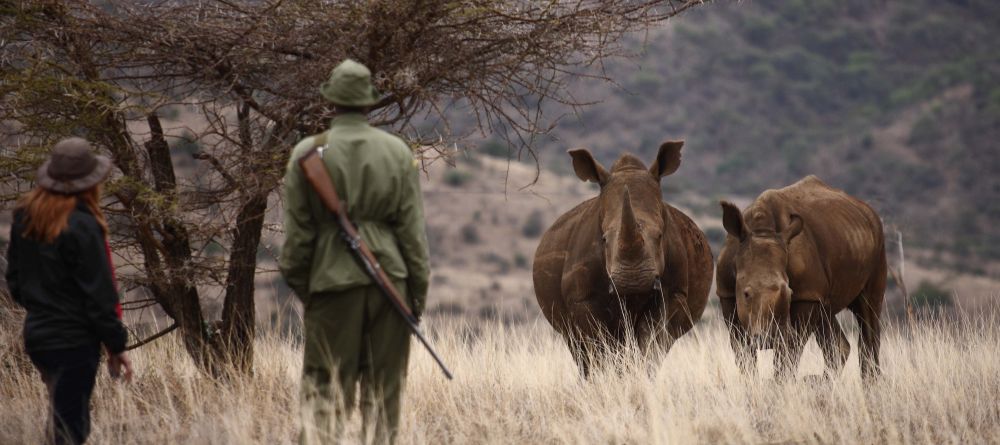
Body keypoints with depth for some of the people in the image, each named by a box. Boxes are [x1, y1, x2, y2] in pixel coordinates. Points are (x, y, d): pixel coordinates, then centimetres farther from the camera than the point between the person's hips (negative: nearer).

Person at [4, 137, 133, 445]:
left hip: (36, 335, 8)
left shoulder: (24, 217, 3)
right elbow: (99, 295, -17)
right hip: (74, 340, -8)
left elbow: (14, 280, 12)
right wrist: (116, 346, -8)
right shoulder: (81, 226, -20)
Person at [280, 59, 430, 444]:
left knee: (324, 386, 1)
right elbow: (412, 228, 2)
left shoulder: (308, 153, -3)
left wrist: (298, 282, 11)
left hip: (333, 281, -1)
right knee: (384, 387, 8)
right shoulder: (398, 152, 2)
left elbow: (297, 229, 0)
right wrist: (418, 289, 8)